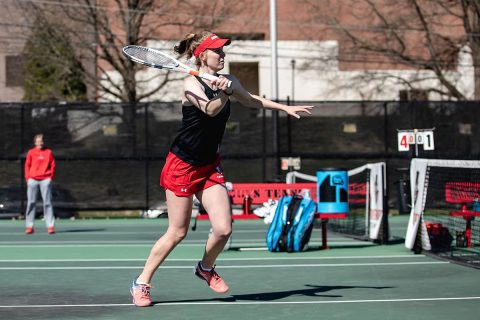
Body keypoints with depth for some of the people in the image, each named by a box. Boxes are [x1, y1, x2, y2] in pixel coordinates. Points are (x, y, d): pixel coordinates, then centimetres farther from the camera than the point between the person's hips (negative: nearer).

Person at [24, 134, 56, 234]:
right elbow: (27, 166, 8)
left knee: (47, 203, -4)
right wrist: (28, 178, -1)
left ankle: (50, 226, -4)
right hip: (33, 180, 1)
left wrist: (51, 177, -3)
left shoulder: (48, 152, 8)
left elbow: (53, 165, 7)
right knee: (31, 202, -1)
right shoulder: (31, 152, 9)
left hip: (45, 180, -1)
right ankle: (29, 226, 1)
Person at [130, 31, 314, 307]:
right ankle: (142, 283, 15)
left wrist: (285, 108, 24)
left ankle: (206, 268, 26)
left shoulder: (228, 81, 3)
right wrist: (224, 94, -55)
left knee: (223, 228, -5)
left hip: (210, 166, 6)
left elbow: (251, 100, 23)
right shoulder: (192, 83, -18)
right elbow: (210, 109, -36)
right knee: (177, 232, -2)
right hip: (182, 166, -6)